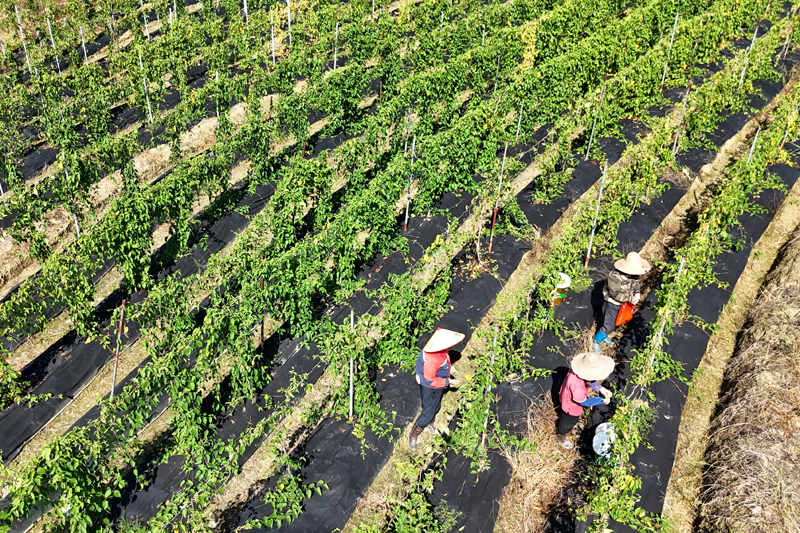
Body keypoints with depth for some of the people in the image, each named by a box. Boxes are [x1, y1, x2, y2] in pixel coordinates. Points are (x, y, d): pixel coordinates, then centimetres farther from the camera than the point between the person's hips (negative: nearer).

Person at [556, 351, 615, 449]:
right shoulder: (577, 386, -50)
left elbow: (589, 381, -4)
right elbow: (584, 402, -31)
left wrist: (600, 389, -16)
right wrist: (602, 401, -23)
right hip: (571, 406, -7)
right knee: (569, 421, 25)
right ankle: (560, 436, 54)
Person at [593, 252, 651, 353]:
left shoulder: (633, 273, -12)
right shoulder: (615, 276, -36)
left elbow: (636, 284, 2)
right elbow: (615, 294, -32)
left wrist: (637, 293, -19)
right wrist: (630, 299, -30)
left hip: (622, 303, 8)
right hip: (611, 303, -8)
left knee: (614, 322, 24)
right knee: (608, 326, -1)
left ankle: (604, 337, 49)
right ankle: (595, 342, 21)